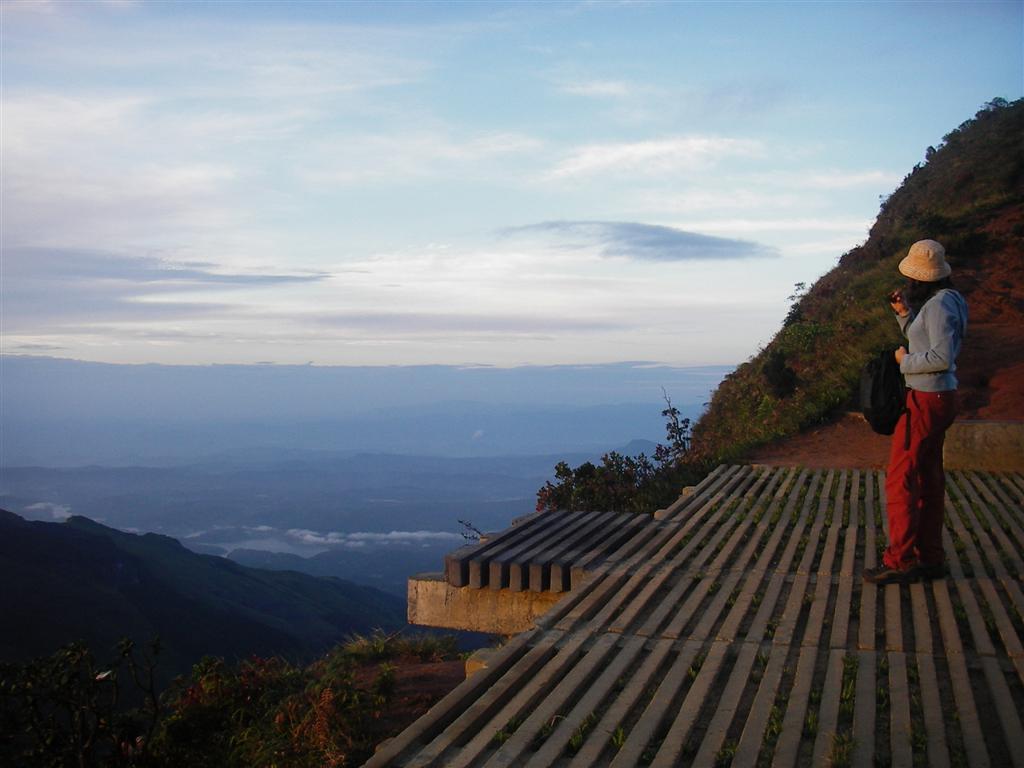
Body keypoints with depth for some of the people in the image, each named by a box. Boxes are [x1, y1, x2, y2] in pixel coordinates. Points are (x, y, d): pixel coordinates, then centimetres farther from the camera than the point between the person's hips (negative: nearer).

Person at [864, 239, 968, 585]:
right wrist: (904, 314, 11)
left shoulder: (940, 305, -18)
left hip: (927, 400, -11)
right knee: (928, 479, 14)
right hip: (937, 398, 11)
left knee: (900, 479, -7)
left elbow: (942, 357, -26)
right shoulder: (937, 302, 13)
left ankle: (900, 561, -4)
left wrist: (905, 361, -12)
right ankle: (930, 558, 21)